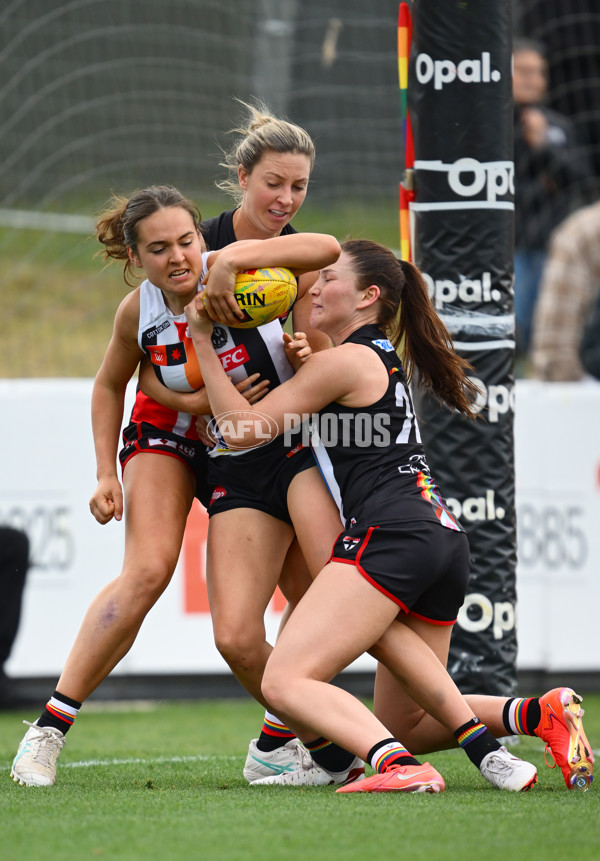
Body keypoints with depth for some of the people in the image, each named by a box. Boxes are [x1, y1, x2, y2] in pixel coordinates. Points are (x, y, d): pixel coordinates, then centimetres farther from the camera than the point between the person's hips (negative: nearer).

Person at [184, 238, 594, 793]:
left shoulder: (345, 361, -2)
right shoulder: (385, 356, 25)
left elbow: (245, 428, 0)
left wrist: (202, 340, 5)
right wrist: (306, 359, 24)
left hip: (391, 537, -10)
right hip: (446, 539, 10)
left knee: (285, 682, -18)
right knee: (410, 720, 18)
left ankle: (398, 766, -40)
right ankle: (540, 714, -3)